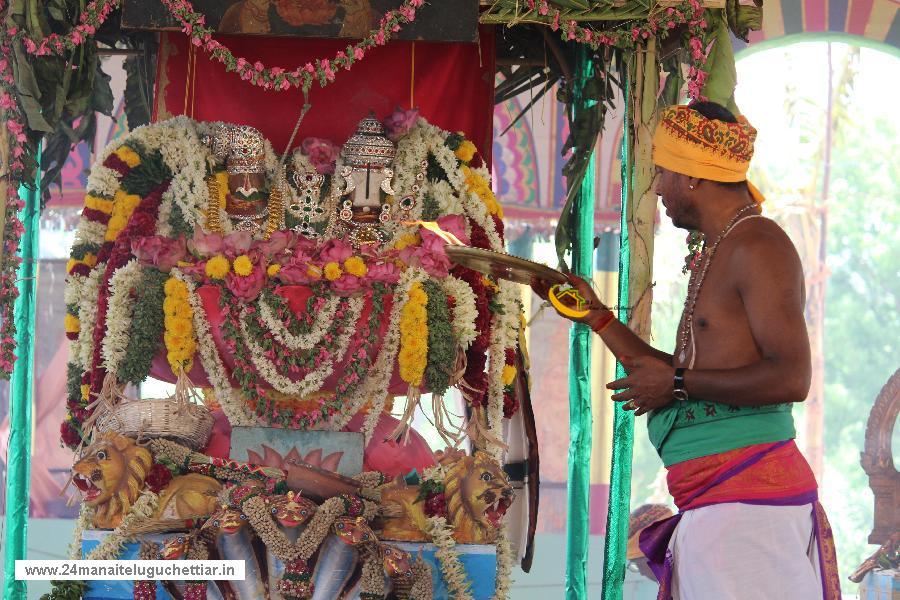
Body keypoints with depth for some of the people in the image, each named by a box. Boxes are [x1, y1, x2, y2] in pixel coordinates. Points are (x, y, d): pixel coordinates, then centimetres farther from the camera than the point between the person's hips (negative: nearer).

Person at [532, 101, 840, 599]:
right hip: (709, 502, 10)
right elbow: (674, 377, 26)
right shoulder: (713, 255, 21)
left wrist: (677, 384, -13)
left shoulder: (757, 246, -10)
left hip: (747, 498, -10)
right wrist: (594, 315, 27)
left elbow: (791, 378, -20)